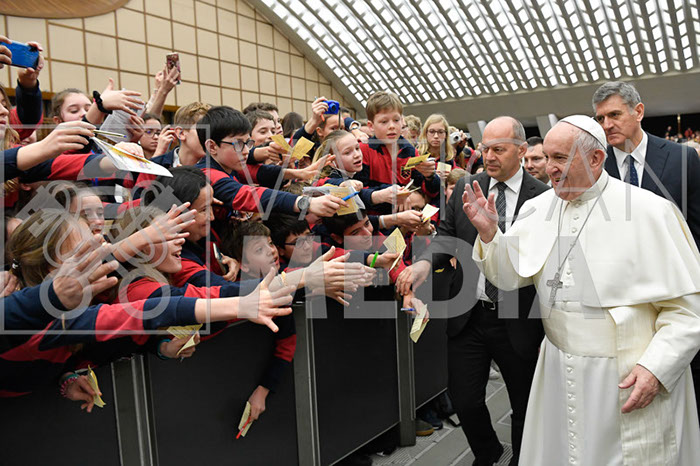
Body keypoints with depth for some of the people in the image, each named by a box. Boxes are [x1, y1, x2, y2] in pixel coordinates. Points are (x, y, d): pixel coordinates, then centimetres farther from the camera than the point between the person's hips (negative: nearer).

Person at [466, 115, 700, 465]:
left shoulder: (650, 211, -12)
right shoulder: (538, 208, 1)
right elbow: (510, 275, 2)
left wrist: (656, 368, -18)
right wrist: (488, 232, -14)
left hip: (629, 382, -4)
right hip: (558, 375, 5)